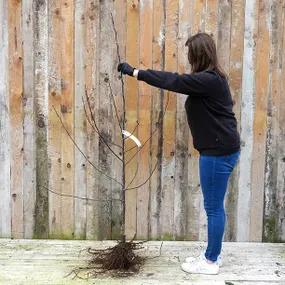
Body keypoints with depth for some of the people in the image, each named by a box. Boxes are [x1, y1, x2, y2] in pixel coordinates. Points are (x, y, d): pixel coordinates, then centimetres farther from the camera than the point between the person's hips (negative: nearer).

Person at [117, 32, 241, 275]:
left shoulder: (209, 80, -19)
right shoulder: (210, 79, 13)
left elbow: (173, 81, -20)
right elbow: (180, 81, 16)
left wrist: (135, 72, -13)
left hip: (219, 152, -10)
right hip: (219, 149, 10)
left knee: (214, 207, 1)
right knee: (215, 206, 16)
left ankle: (211, 261, 14)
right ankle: (212, 255, 29)